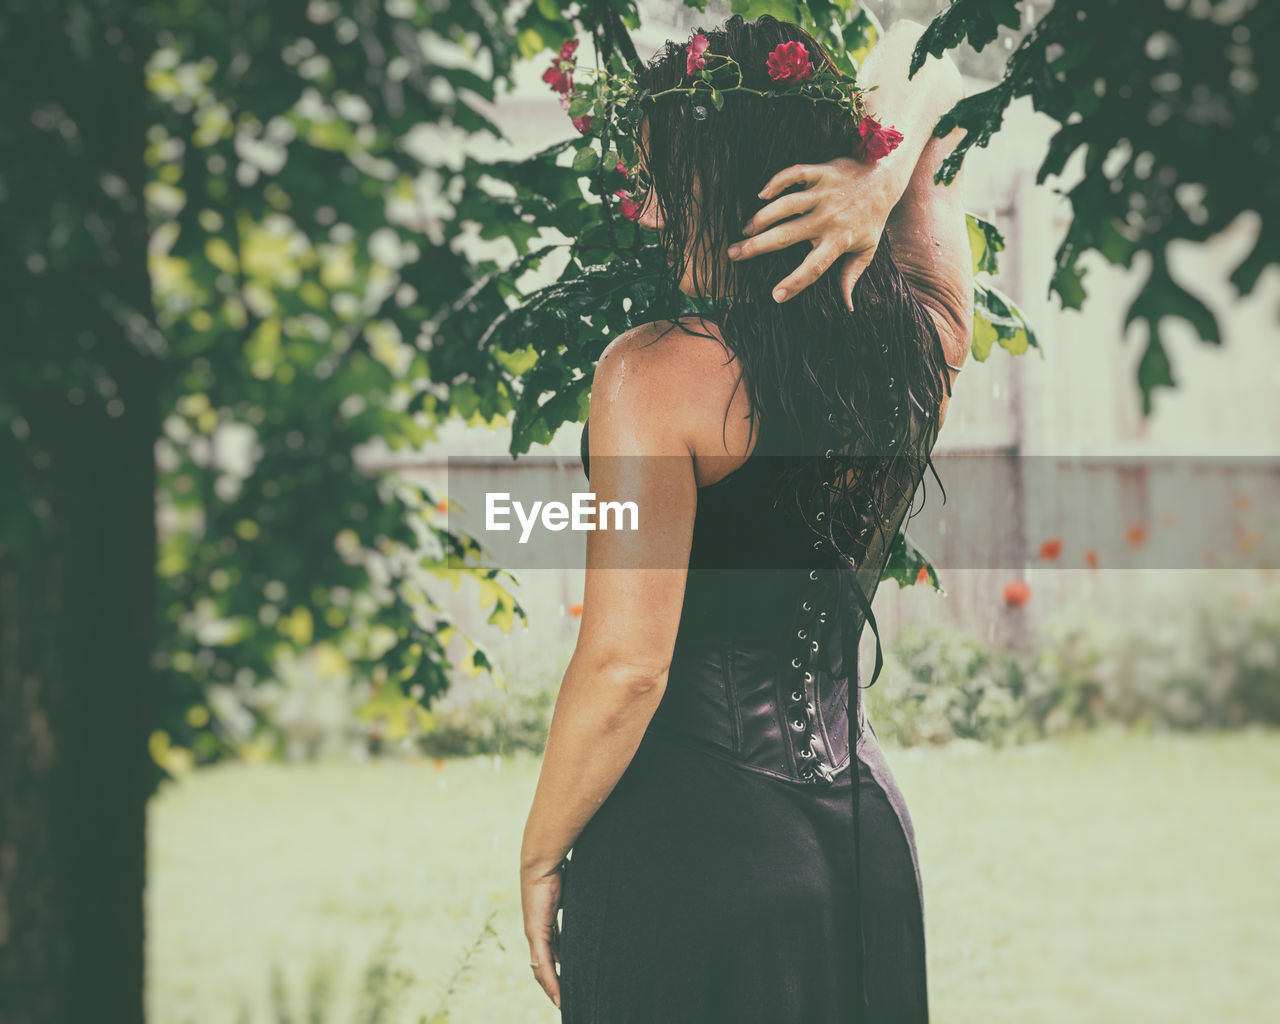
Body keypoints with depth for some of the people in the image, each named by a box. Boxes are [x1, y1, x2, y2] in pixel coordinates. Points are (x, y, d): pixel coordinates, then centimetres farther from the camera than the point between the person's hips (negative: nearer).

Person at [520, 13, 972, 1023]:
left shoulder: (659, 373, -17)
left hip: (691, 841, -6)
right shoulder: (924, 346, 1)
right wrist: (884, 176, -4)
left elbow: (625, 670, -21)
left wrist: (541, 860, -7)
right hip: (865, 829, 6)